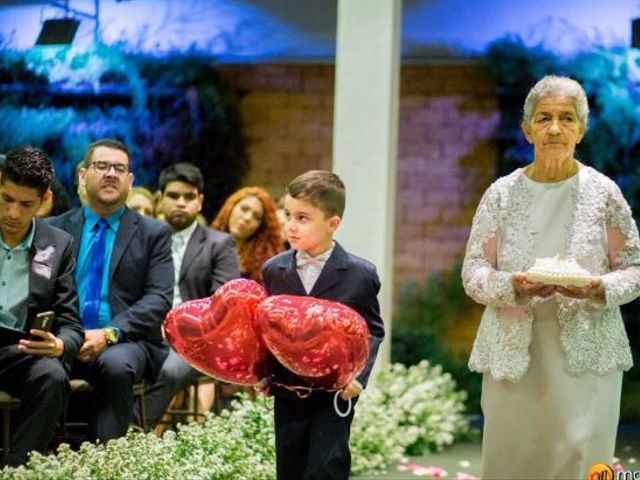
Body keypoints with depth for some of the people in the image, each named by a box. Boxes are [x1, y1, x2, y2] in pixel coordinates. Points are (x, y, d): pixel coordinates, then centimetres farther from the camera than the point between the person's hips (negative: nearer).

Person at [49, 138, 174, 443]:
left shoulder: (154, 233, 9)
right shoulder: (56, 229, 14)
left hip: (126, 341, -1)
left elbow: (159, 299, -1)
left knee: (116, 364, -36)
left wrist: (110, 333, -16)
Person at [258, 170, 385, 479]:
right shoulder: (274, 270, 2)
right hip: (286, 393, 4)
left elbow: (373, 331, -1)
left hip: (334, 395, -4)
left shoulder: (360, 274, -7)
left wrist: (359, 376, -13)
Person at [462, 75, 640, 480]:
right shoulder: (502, 194, 5)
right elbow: (472, 272, 4)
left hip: (586, 354, -1)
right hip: (513, 353, 1)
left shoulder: (603, 192, 3)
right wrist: (513, 285, -16)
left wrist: (599, 289, -14)